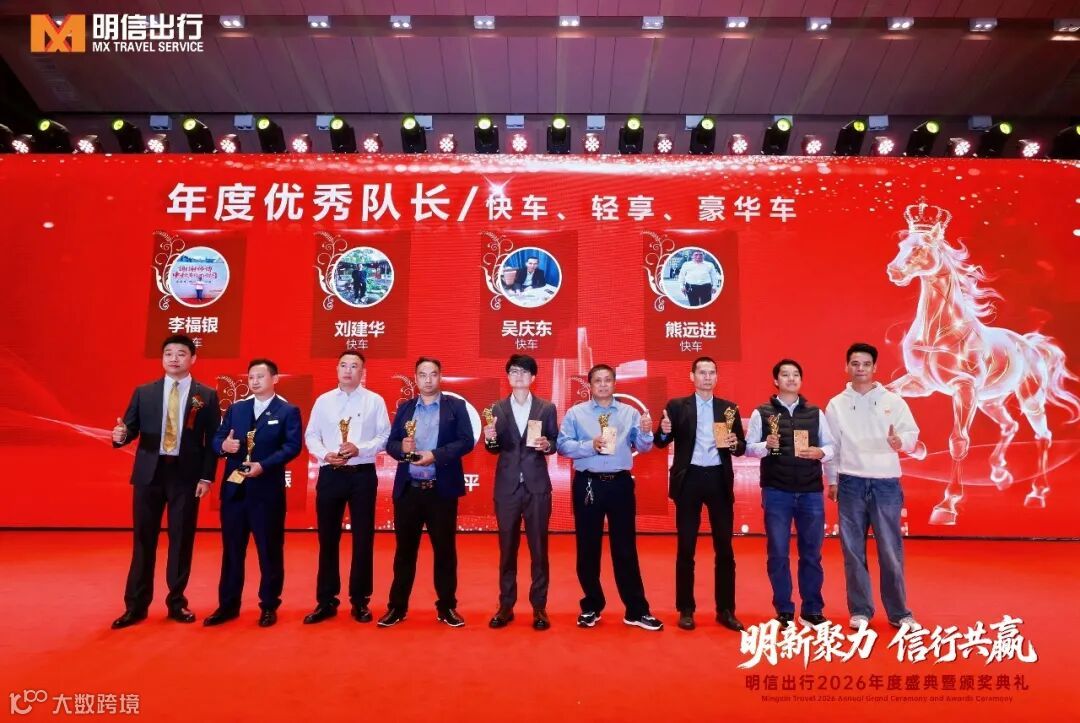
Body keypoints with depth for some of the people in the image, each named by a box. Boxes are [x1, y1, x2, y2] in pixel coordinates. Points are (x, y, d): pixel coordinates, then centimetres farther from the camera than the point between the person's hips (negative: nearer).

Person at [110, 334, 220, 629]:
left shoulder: (206, 395, 2)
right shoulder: (143, 392, 7)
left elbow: (213, 440, 0)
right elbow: (131, 429, 5)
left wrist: (207, 476, -7)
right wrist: (121, 435, -19)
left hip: (186, 475, -1)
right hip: (149, 473, 2)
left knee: (182, 539, 6)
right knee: (143, 540, 8)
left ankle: (176, 602, 20)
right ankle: (136, 605, 19)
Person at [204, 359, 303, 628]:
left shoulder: (288, 411, -1)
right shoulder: (235, 408, 13)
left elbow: (293, 446, -12)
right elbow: (216, 439, 10)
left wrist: (264, 465, -23)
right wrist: (223, 445, -14)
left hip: (267, 490, -4)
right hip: (234, 488, 4)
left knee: (269, 550, 5)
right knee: (231, 549, 11)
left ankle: (269, 606, 17)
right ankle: (228, 605, 24)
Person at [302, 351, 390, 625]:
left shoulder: (374, 401, 2)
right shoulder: (323, 401, 8)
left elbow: (385, 436, -2)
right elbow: (311, 435, 7)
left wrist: (360, 449, -16)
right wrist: (325, 454, -11)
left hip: (363, 474, -2)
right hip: (330, 474, 2)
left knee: (363, 538, 4)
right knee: (327, 538, 8)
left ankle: (360, 601, 17)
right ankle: (326, 601, 20)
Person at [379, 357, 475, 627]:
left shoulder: (456, 406, 3)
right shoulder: (404, 408, 12)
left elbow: (467, 441, -6)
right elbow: (390, 443, 9)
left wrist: (435, 455, -17)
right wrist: (402, 448, -14)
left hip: (442, 489, -2)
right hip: (408, 489, 2)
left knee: (445, 549, 6)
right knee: (405, 549, 9)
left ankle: (447, 607, 19)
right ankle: (397, 607, 22)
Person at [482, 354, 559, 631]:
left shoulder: (547, 408, 4)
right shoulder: (498, 409, 6)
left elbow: (555, 444, 4)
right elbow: (495, 449, 4)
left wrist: (547, 445, -18)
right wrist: (490, 439, -17)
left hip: (537, 486, -1)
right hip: (507, 487, 1)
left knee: (539, 548, 5)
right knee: (507, 549, 8)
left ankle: (539, 607, 16)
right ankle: (506, 606, 19)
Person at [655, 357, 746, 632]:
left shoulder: (729, 408, 9)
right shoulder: (676, 406, 4)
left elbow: (741, 448, 9)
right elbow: (662, 443, 0)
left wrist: (734, 443, -13)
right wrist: (664, 431, -22)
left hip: (719, 480, 2)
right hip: (689, 479, -2)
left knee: (724, 548, 7)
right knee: (686, 548, 5)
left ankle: (725, 610, 19)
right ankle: (686, 610, 16)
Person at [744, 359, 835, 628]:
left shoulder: (816, 413, 9)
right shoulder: (761, 413, 3)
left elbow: (832, 446, 8)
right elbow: (749, 448, 1)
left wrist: (820, 452, -13)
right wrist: (766, 446, -19)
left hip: (811, 492, 2)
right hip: (776, 492, -2)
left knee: (811, 552, 9)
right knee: (778, 553, 5)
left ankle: (812, 611, 23)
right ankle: (784, 611, 18)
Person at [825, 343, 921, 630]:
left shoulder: (893, 401, 3)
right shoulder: (836, 404, 5)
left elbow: (912, 434, -3)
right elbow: (830, 445, 6)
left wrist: (899, 441, -26)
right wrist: (832, 481, 6)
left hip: (886, 483, 0)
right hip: (851, 484, 1)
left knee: (891, 551, 5)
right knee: (853, 551, 7)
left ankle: (899, 612, 19)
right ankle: (860, 611, 18)